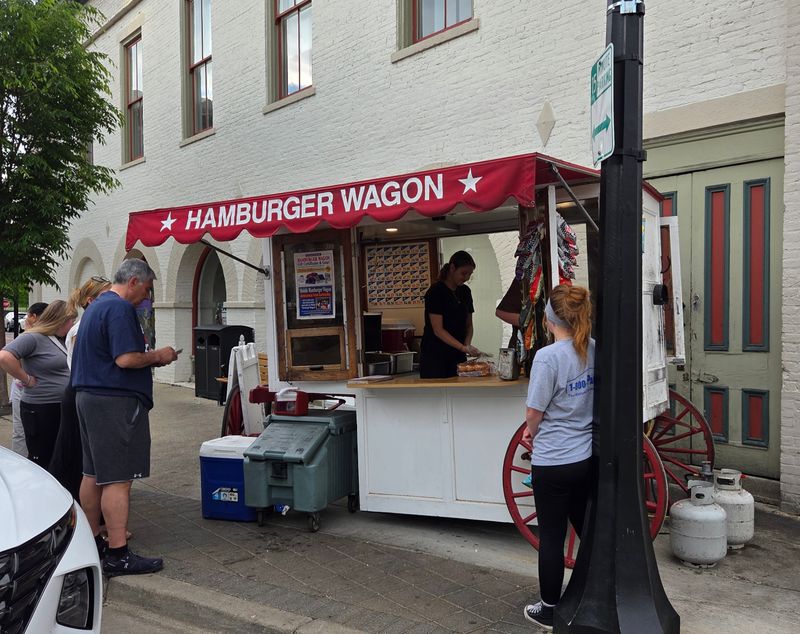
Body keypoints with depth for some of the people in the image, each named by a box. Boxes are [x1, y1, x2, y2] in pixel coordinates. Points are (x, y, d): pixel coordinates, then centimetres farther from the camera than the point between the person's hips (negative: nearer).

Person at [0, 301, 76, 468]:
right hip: (40, 410, -8)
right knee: (41, 460, 1)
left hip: (62, 407, 8)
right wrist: (27, 379, -21)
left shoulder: (62, 339, 10)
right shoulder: (33, 338, -15)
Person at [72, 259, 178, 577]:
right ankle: (118, 555, -3)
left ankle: (91, 541, 27)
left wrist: (147, 354, 15)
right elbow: (126, 359, -24)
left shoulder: (95, 306, 18)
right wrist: (157, 356, -8)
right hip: (115, 401, -11)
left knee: (93, 474, 16)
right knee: (117, 479, -7)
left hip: (88, 396, 11)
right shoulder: (120, 309, -15)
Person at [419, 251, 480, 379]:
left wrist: (467, 345, -6)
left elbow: (469, 325, 14)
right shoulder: (436, 291, -11)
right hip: (434, 357, -6)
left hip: (458, 356, 6)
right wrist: (463, 347, -24)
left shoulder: (465, 291, 9)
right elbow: (438, 330, -17)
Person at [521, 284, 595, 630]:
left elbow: (534, 412, -14)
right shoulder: (594, 350, -2)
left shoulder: (548, 357, -21)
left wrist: (531, 432, 10)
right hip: (588, 457, 6)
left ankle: (549, 610, 24)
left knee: (551, 536, 9)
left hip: (553, 462, -6)